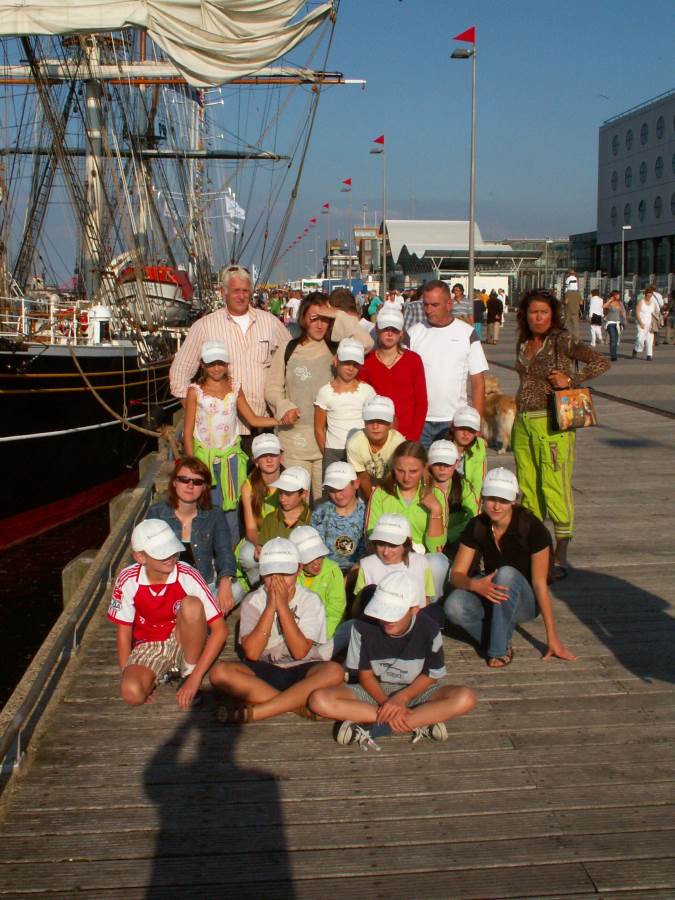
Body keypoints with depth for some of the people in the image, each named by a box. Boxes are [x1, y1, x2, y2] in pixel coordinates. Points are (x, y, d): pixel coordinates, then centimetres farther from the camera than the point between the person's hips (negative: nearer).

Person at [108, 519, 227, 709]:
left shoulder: (188, 577, -22)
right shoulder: (128, 580, -18)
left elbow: (220, 630, -21)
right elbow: (124, 633, -4)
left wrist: (195, 679, -24)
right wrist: (126, 674, -10)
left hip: (184, 643, 0)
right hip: (148, 647, 0)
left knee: (191, 605, -32)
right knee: (131, 693, -31)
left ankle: (189, 672, -10)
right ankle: (160, 674, 3)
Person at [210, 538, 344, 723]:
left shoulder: (310, 601, -5)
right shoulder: (253, 601, -3)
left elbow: (300, 652, -15)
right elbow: (252, 653, -14)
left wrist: (283, 606, -18)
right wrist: (270, 606, -17)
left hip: (301, 671, -1)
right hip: (263, 673, 1)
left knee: (334, 671, -33)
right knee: (219, 672, -27)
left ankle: (251, 712, -33)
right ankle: (299, 704, -26)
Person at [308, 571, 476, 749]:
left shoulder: (428, 629, -17)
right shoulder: (363, 627, -17)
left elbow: (431, 675, -7)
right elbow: (365, 675, -7)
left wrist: (400, 698, -23)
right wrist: (386, 703, -24)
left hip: (414, 691, -1)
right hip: (375, 691, 1)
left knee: (466, 698, -30)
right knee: (319, 700, -28)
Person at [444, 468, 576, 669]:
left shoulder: (532, 528, -21)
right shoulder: (476, 526, -10)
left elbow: (539, 584, -19)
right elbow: (456, 575, -11)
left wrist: (552, 638, -19)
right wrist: (475, 584, -36)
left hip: (525, 602, -2)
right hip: (490, 596, 3)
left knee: (507, 574, -37)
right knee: (454, 605, -31)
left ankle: (500, 649, -23)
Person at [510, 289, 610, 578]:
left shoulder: (561, 340, -7)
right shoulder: (524, 343, 13)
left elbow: (602, 362, -12)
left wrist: (571, 379, -17)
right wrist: (518, 409, 15)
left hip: (551, 423, -7)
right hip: (523, 423, 7)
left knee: (555, 489, -5)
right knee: (527, 488, 10)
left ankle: (560, 557, 4)